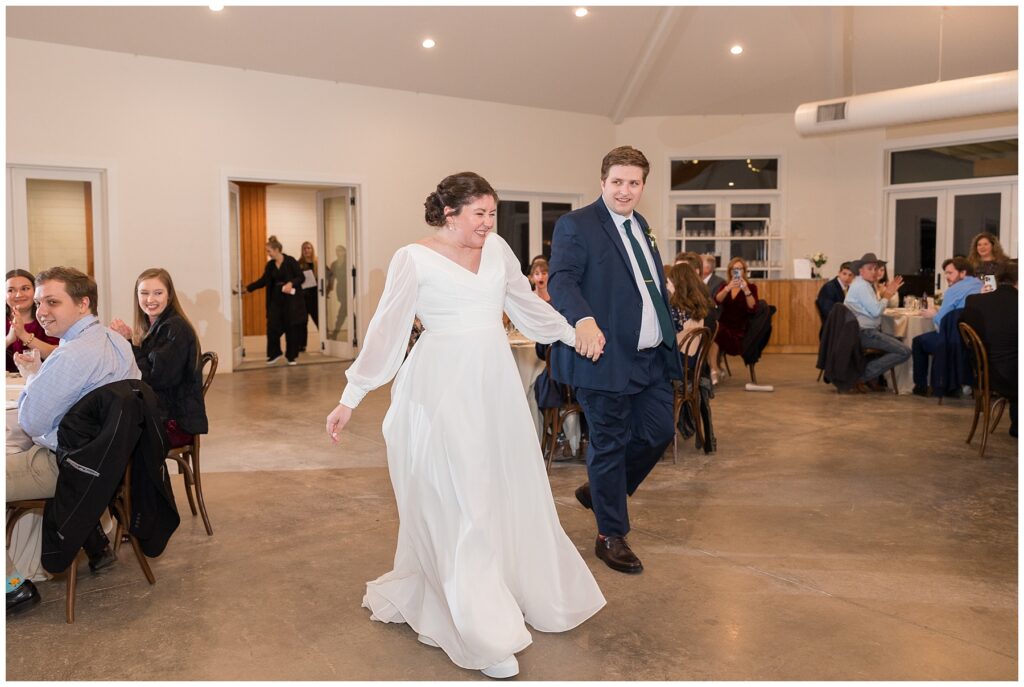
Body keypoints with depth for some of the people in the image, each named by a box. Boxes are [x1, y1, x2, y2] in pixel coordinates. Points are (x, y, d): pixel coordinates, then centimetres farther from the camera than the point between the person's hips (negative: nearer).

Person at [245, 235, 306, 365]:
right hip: (276, 299, 5)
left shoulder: (290, 261, -9)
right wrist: (249, 288, 11)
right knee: (272, 327, 0)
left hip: (291, 300, -5)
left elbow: (301, 277, -8)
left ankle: (291, 356, 13)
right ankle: (274, 353, 17)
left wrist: (291, 283, -24)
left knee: (292, 329, 1)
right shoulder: (270, 265, 7)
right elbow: (263, 281, 14)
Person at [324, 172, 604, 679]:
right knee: (454, 502, -2)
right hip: (442, 386, -6)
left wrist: (573, 334, 26)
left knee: (509, 492, 11)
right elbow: (385, 332, -5)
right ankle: (484, 634, 7)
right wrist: (350, 399, -5)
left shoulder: (497, 248, 7)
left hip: (495, 384, 6)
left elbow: (527, 305, 20)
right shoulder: (414, 259, -7)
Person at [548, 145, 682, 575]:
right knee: (610, 444, 3)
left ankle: (599, 491, 35)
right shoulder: (576, 225, -9)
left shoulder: (641, 226, 17)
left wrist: (670, 337, 21)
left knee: (658, 434, 12)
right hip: (607, 357, -8)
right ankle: (611, 536, 19)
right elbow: (561, 279, -22)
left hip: (652, 358, 8)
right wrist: (584, 320, -40)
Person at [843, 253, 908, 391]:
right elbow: (876, 311, -21)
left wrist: (888, 292, 10)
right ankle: (863, 374, -13)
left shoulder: (864, 284, 20)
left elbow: (874, 308, 16)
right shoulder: (862, 286, -13)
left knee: (895, 342, 30)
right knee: (904, 352, -13)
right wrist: (887, 295, -4)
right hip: (864, 332, -11)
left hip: (865, 331, 11)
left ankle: (873, 378, 15)